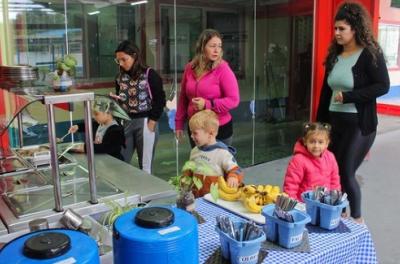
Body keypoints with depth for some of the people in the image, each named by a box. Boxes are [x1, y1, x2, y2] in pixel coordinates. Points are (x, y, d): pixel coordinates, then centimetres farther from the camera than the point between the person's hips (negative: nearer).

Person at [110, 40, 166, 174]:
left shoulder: (150, 75, -8)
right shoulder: (120, 77, 9)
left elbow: (160, 100, -9)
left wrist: (151, 123, -11)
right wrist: (114, 99, -3)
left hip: (145, 122, -5)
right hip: (125, 122, 6)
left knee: (145, 166, 2)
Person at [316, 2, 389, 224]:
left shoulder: (370, 54, -8)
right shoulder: (334, 55, 10)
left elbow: (382, 86, -14)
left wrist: (348, 96, -21)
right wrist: (319, 123, 10)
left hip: (359, 124, -6)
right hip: (334, 122, 6)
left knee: (346, 172, -3)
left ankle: (357, 219, 20)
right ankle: (339, 214, 30)